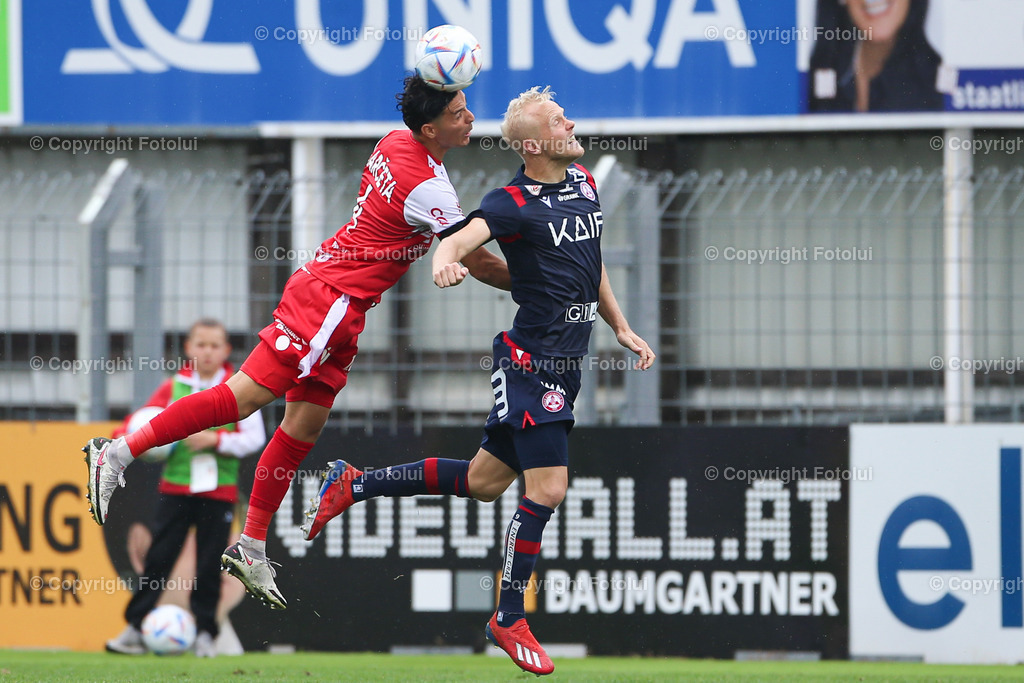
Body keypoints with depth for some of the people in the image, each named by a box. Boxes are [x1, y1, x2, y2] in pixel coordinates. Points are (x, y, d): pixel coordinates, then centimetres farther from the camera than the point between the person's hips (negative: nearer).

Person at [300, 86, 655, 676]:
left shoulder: (585, 183, 11)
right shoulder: (513, 203, -14)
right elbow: (463, 235, -30)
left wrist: (622, 328, 24)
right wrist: (446, 260, -53)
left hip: (565, 364, 8)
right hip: (532, 360, -8)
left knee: (484, 481, 14)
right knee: (547, 489, -13)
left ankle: (354, 485, 28)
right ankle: (509, 619, 0)